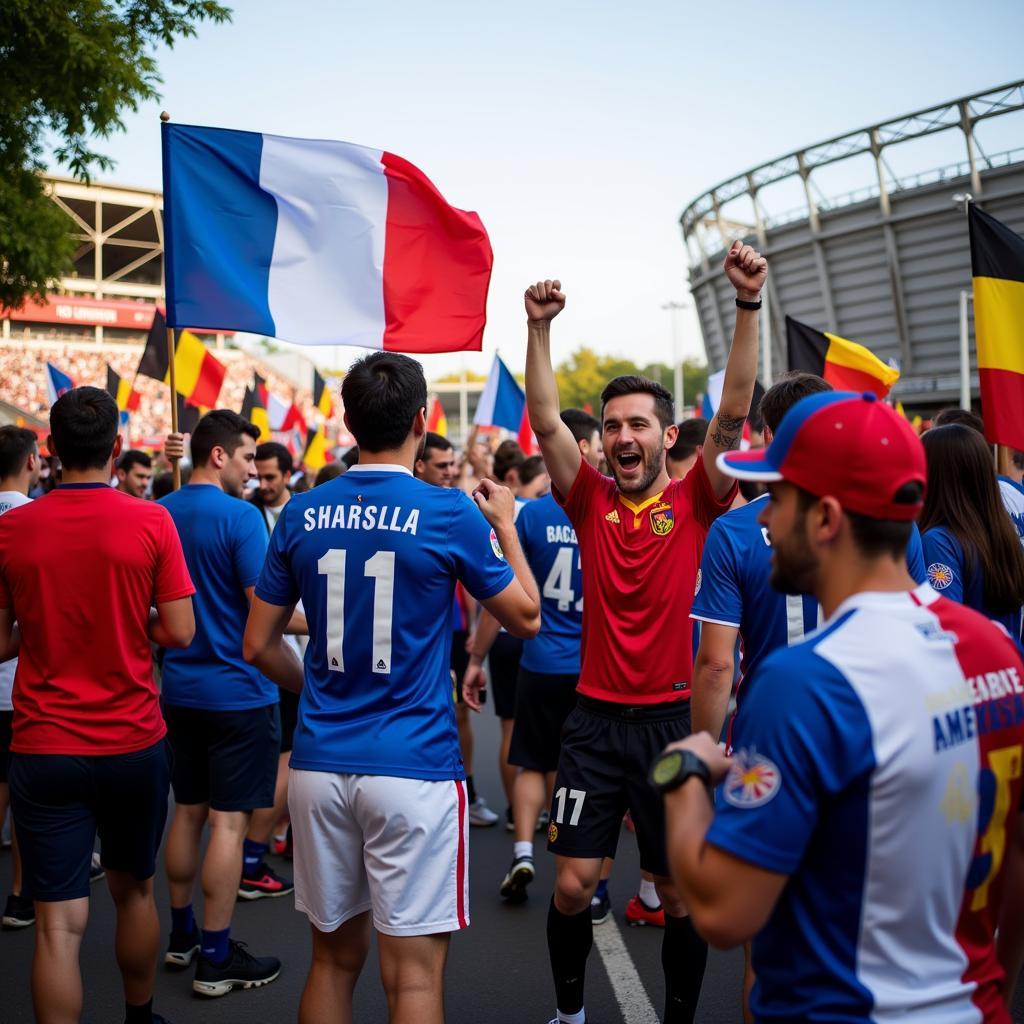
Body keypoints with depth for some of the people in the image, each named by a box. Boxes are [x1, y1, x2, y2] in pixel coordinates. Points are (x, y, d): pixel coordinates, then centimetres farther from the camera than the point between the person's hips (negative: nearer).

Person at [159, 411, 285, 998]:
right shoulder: (240, 516, -16)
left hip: (181, 687, 8)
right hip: (238, 690, -7)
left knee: (188, 812, 18)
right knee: (229, 821, 0)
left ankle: (182, 936, 31)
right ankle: (216, 959, 8)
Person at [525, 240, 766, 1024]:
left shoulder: (696, 501, -3)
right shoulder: (591, 500, 1)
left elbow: (734, 412, -14)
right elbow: (546, 421, -9)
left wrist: (749, 305, -23)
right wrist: (540, 329, -21)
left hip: (674, 717, -1)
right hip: (597, 718, 1)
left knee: (682, 894, 9)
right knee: (572, 884, 5)